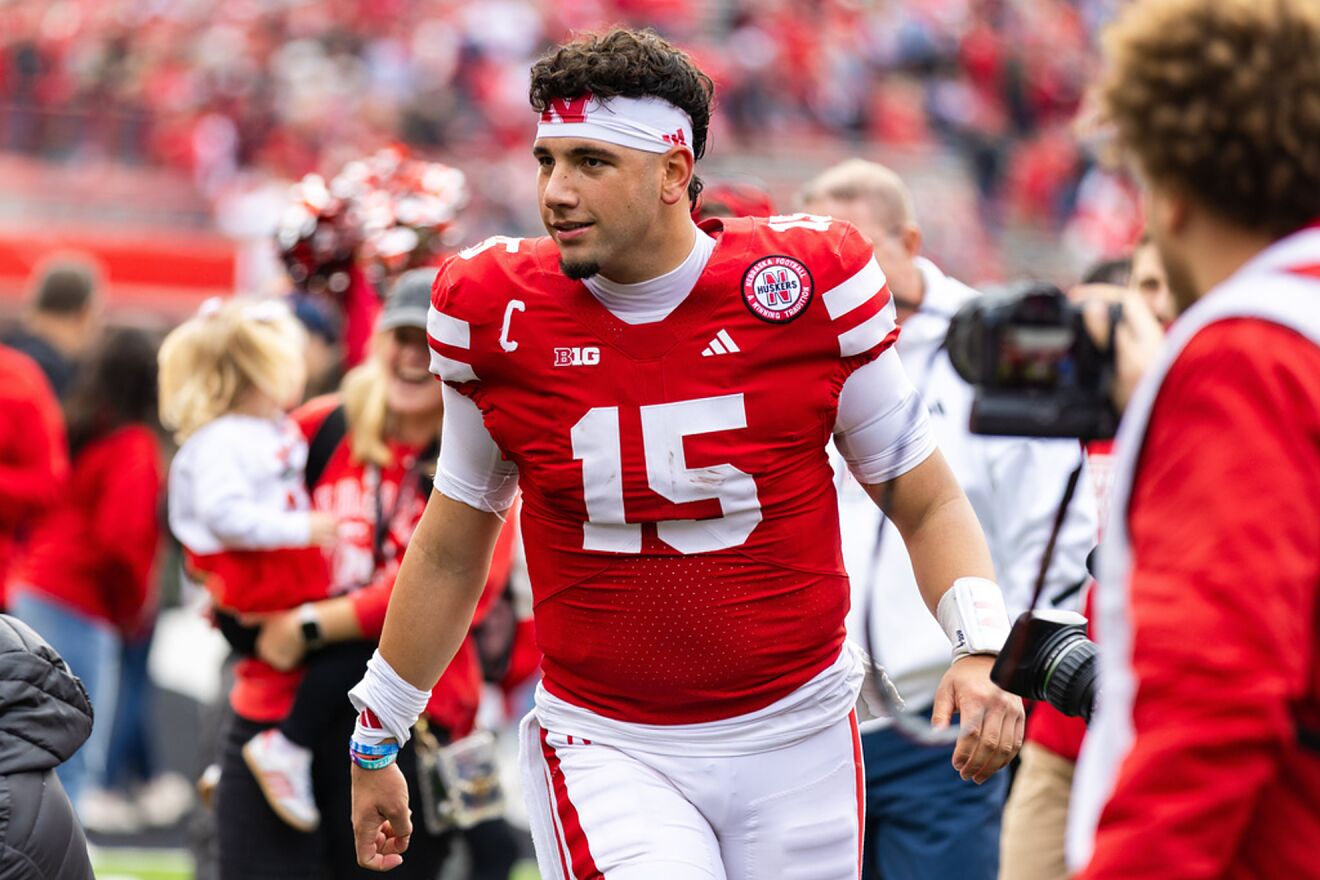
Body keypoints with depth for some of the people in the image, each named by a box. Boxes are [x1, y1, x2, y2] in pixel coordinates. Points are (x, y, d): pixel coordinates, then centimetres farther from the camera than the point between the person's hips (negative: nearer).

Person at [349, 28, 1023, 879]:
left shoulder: (811, 284, -7)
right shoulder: (494, 313, -3)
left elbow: (928, 503, 3)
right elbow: (453, 546, 12)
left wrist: (980, 647, -14)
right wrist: (376, 737, 17)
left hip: (795, 740, 1)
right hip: (604, 750, -1)